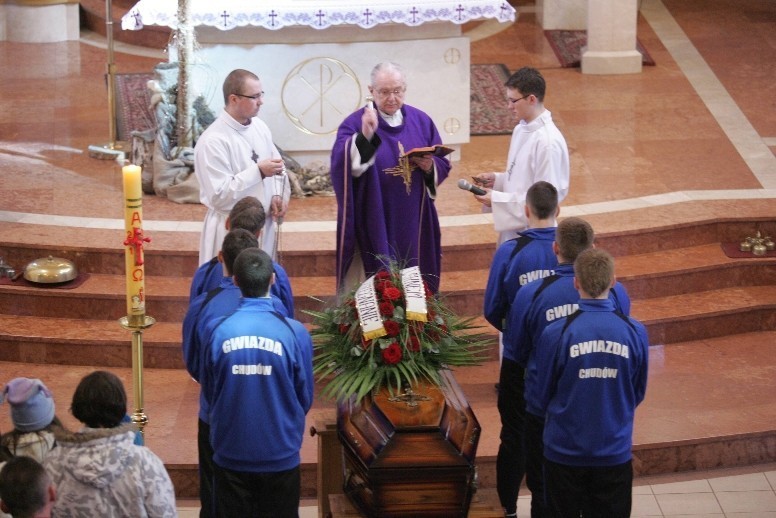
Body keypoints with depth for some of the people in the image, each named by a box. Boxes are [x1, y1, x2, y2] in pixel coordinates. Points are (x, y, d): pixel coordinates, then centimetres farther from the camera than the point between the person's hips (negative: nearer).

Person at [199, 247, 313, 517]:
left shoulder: (216, 330, -12)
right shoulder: (294, 332, -14)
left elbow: (208, 393, 3)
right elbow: (305, 397, 0)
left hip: (231, 456, 1)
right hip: (281, 455, -1)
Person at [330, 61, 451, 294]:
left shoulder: (421, 121, 9)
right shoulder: (355, 124, -4)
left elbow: (443, 165, 10)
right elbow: (342, 164, -20)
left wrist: (430, 167, -12)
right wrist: (365, 137, -33)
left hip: (413, 225, 4)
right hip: (374, 226, -4)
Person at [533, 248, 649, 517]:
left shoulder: (556, 333, -16)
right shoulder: (635, 332, -10)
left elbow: (542, 395, -1)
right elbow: (638, 393, 5)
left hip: (564, 451, -1)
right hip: (615, 452, 1)